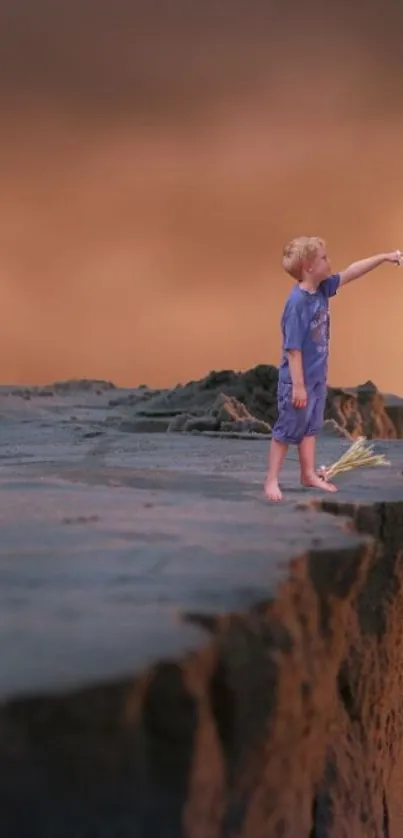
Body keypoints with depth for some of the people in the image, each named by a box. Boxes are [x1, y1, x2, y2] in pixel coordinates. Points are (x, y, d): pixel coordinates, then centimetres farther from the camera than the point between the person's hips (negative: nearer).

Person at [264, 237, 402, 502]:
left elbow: (350, 273, 12)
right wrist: (298, 386, -23)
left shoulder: (322, 289, -2)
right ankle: (272, 480, 12)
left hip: (318, 377, 8)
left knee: (311, 426, 18)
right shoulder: (297, 303, -25)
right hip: (298, 380, -8)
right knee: (287, 429, 2)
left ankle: (309, 474, 31)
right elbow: (293, 348, -24)